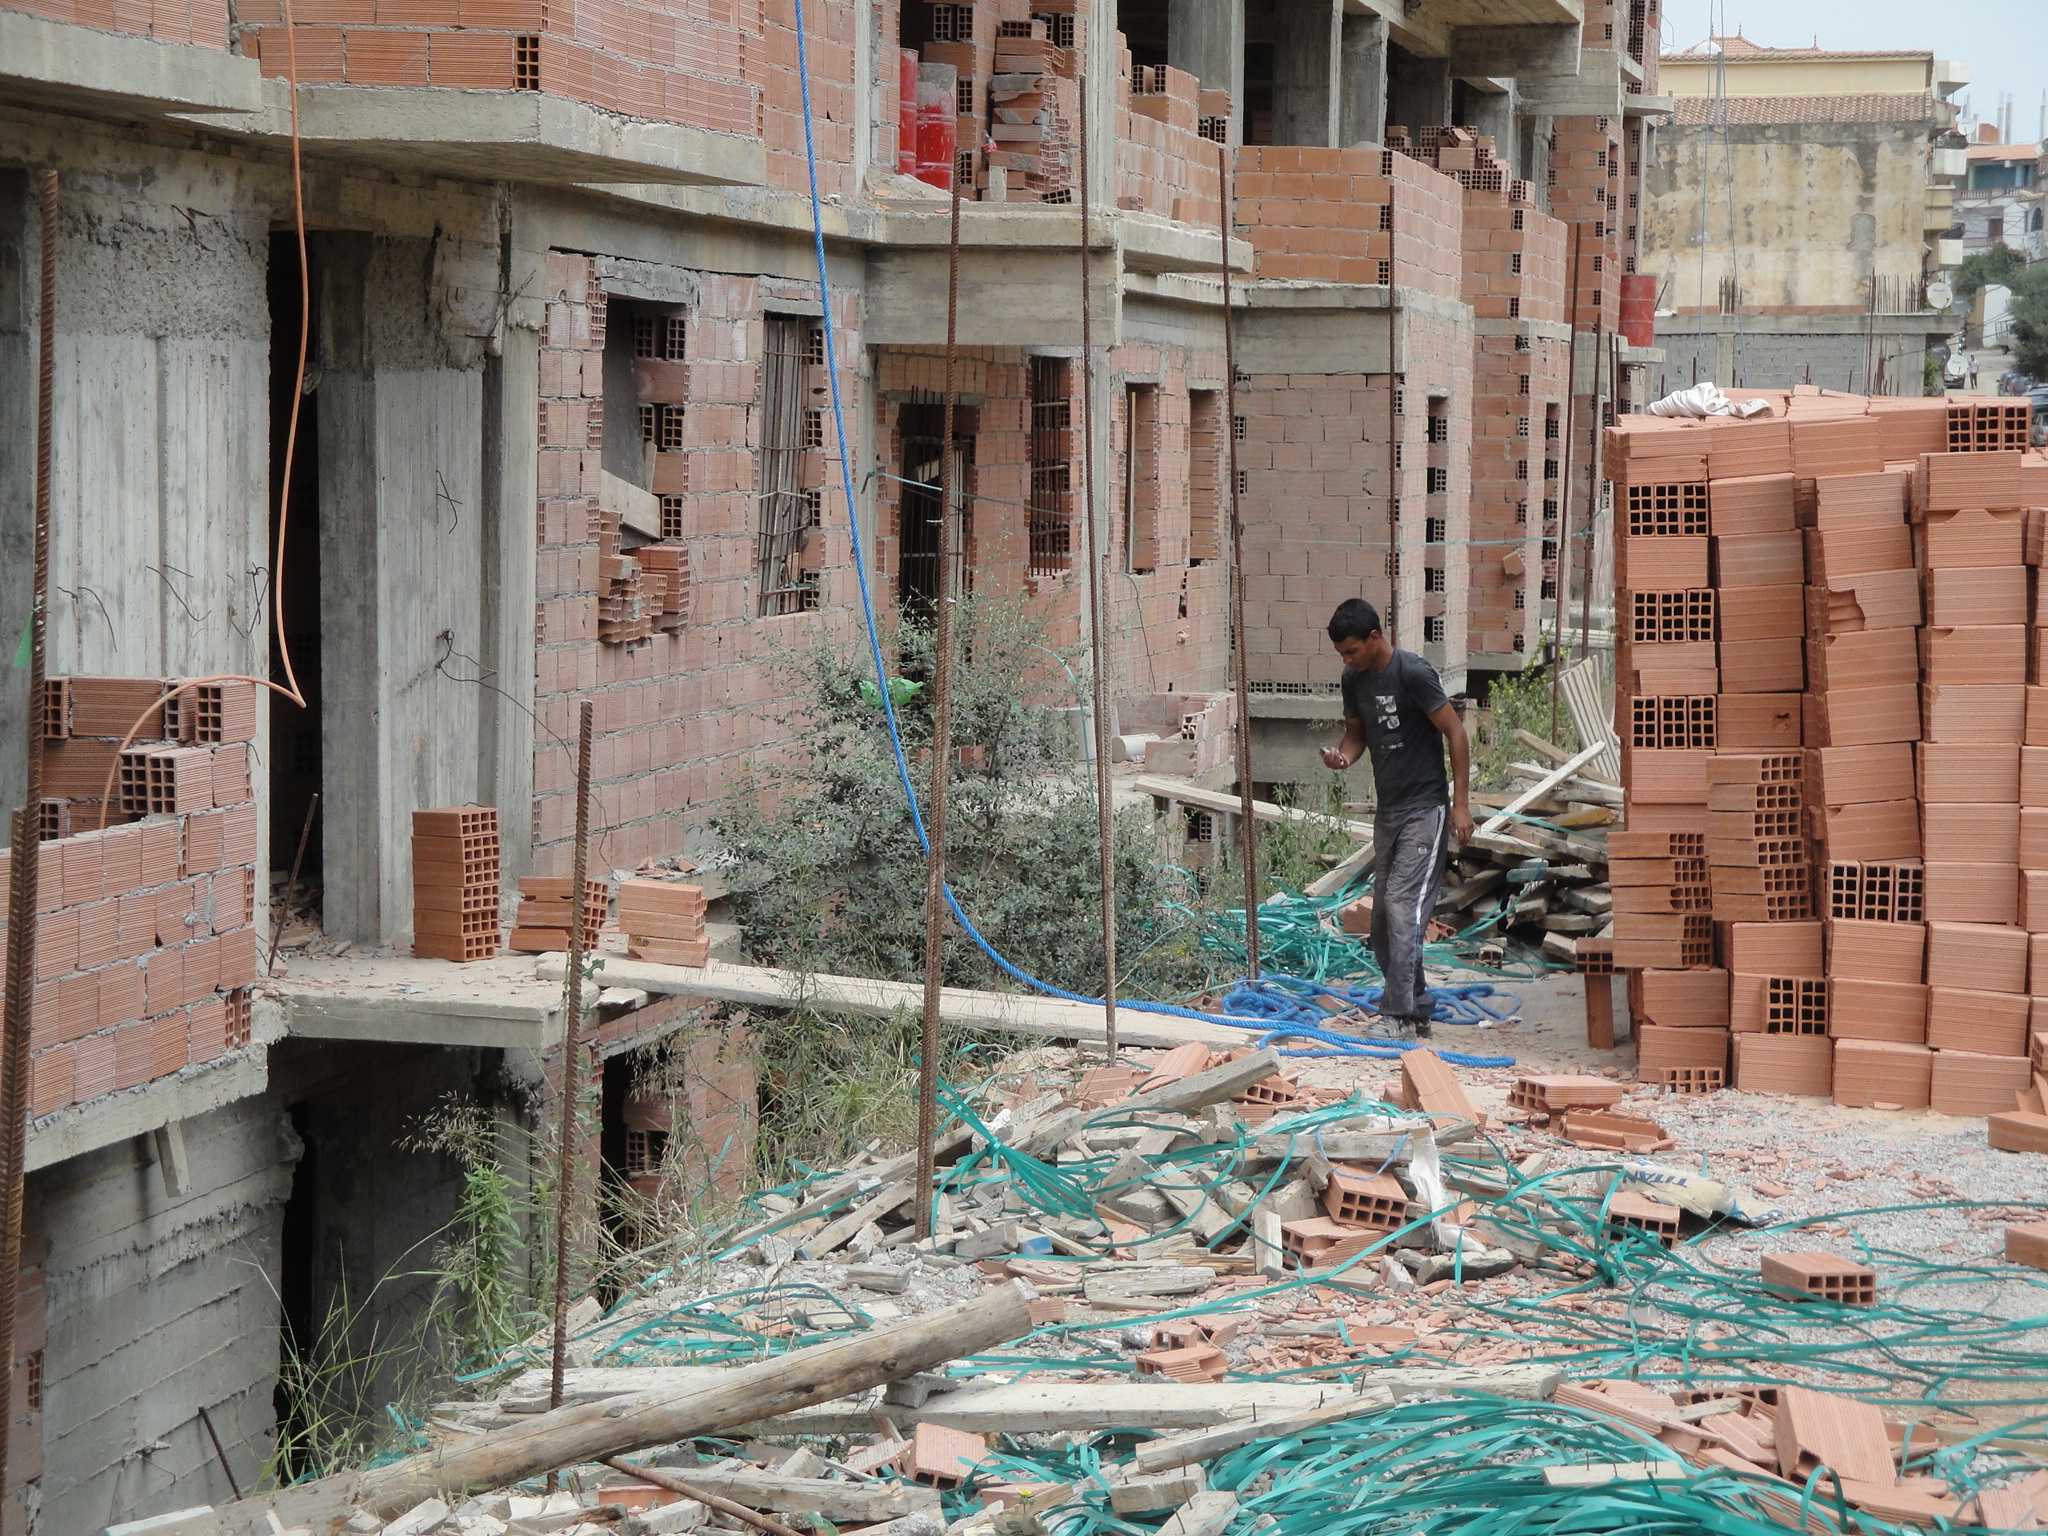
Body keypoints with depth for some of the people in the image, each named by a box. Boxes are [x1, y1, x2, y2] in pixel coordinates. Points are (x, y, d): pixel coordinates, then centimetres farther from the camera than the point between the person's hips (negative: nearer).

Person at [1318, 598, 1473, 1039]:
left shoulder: (1412, 673, -17)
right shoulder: (1355, 680, 6)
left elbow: (1455, 733, -13)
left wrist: (1461, 802, -15)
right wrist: (1343, 755, -6)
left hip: (1424, 808, -8)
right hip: (1387, 809, 8)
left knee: (1403, 904, -16)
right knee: (1383, 912, 9)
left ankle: (1401, 1013, -16)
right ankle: (1417, 1007, 18)